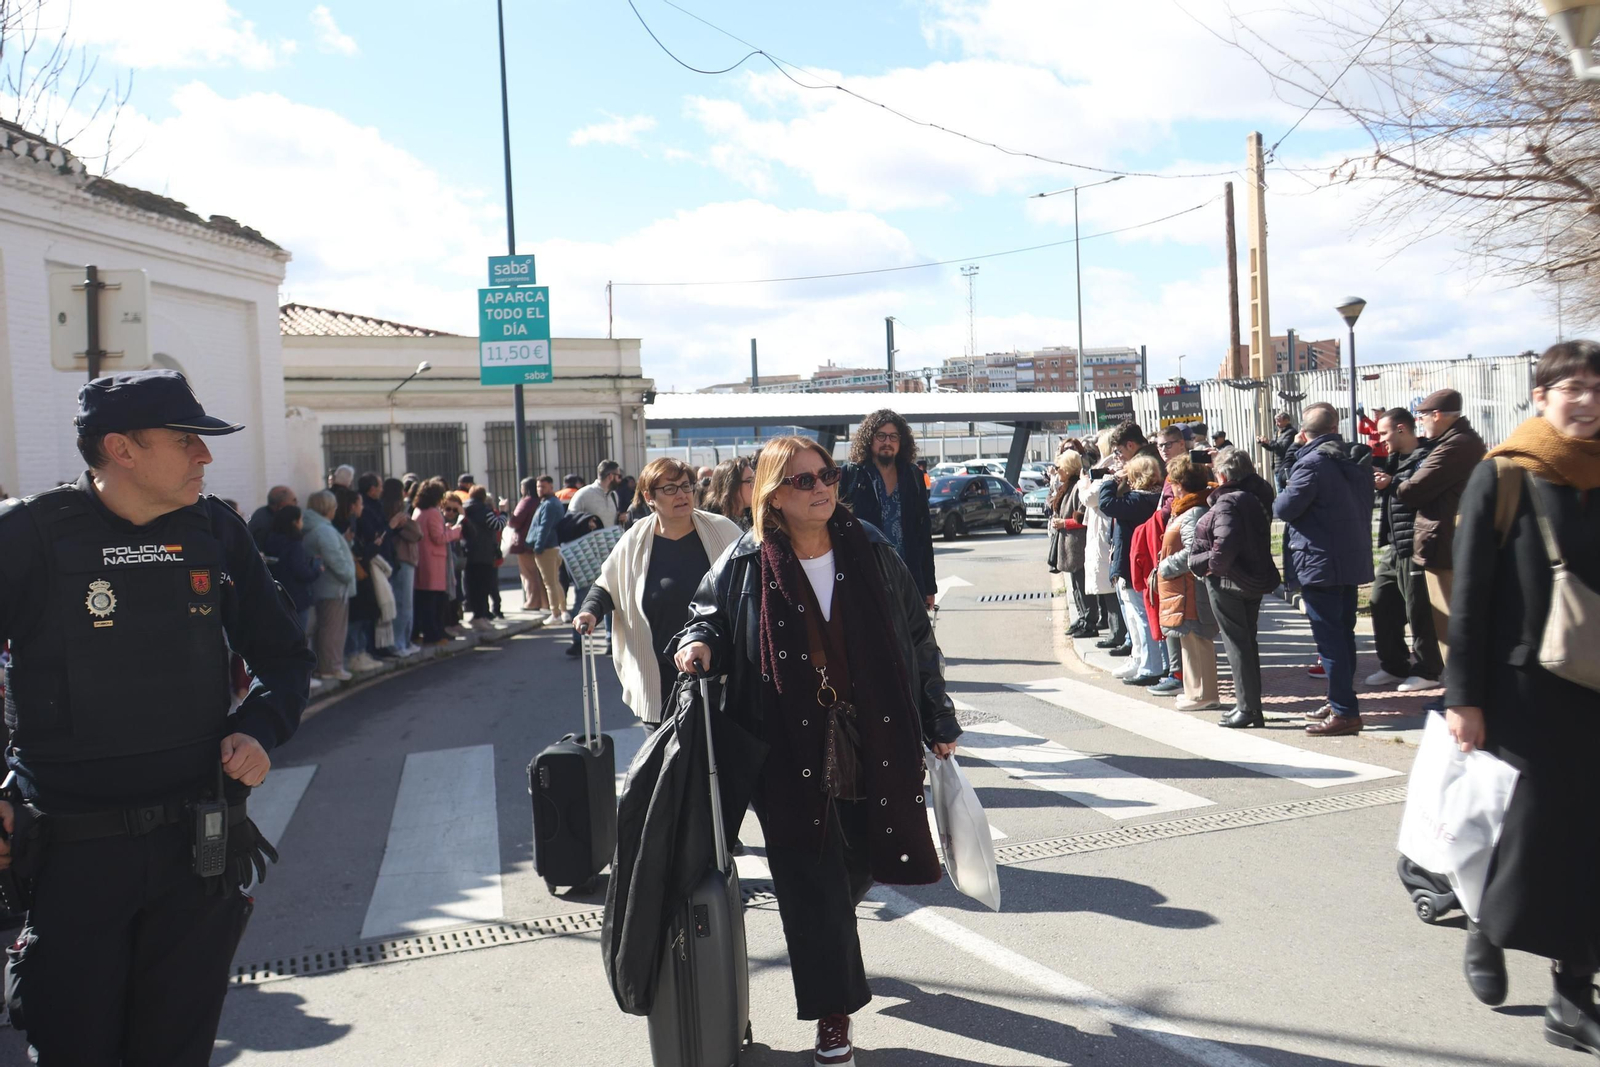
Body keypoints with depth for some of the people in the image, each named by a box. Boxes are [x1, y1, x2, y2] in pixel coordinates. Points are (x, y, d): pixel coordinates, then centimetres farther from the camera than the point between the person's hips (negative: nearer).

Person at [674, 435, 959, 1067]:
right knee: (812, 887, 2)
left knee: (859, 867, 18)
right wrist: (699, 642, -14)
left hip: (871, 748, 3)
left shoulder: (871, 553, 0)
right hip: (792, 759, -2)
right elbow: (710, 614, 10)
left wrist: (938, 722, 8)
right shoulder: (744, 564, -6)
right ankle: (834, 1015, 19)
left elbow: (917, 640, 6)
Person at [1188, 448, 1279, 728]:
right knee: (1248, 640, 17)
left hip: (1227, 582, -9)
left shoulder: (1228, 503, -21)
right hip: (1255, 579, 9)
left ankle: (1248, 708, 4)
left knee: (1236, 642, -1)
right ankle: (1250, 703, 26)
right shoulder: (1257, 495, 7)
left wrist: (1196, 562, -14)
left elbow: (1223, 551, -29)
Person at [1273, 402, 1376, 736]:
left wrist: (1277, 501, 1)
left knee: (1329, 637, -5)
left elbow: (1284, 508, -19)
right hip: (1354, 559, 9)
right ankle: (1341, 700, 26)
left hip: (1320, 562, -8)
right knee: (1343, 632, 16)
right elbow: (1364, 503, 19)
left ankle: (1344, 711, -3)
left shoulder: (1311, 463, -16)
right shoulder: (1355, 460, 10)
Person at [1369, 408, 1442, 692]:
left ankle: (1427, 671, 11)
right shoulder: (1393, 459, 16)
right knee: (1382, 605, 13)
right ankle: (1394, 666, 24)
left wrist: (1391, 484, -18)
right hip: (1393, 547, 10)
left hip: (1414, 548, -10)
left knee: (1418, 611, -1)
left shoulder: (1425, 458, -14)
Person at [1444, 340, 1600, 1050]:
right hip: (1528, 689, -4)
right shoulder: (1502, 478, -5)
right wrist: (1463, 694, -9)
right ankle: (1486, 931, 29)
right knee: (1540, 824, 1)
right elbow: (1468, 594, -6)